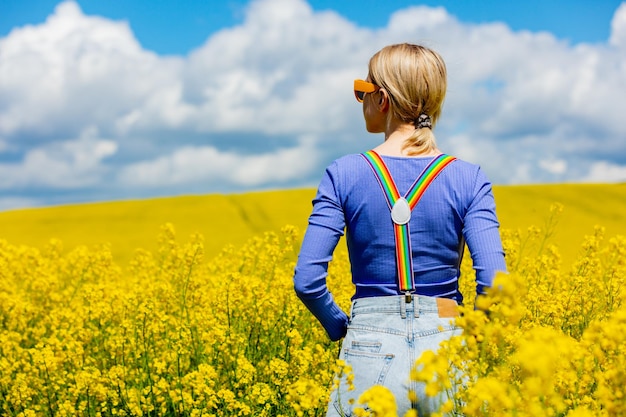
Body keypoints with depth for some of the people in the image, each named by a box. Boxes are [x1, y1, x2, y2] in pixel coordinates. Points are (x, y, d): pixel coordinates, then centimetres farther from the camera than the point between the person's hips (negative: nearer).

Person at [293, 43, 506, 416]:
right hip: (446, 347, 1)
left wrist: (340, 325, 9)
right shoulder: (468, 179, -2)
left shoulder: (344, 175, -4)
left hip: (370, 350, -1)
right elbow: (494, 283, -11)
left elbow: (307, 280, -8)